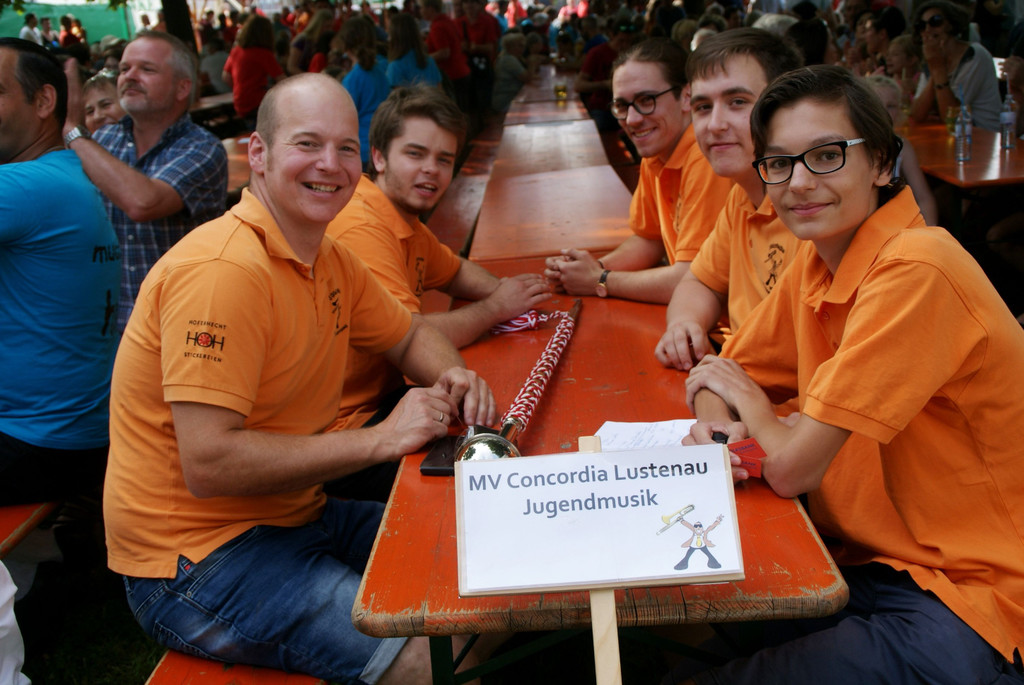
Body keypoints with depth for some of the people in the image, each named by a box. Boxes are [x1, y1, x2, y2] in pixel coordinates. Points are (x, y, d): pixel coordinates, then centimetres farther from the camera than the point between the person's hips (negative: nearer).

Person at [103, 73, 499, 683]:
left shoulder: (330, 260, 4)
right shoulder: (223, 270, -24)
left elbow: (410, 336, 20)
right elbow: (208, 465, -28)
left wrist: (453, 379, -4)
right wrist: (380, 439, -23)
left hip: (296, 515, 9)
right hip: (196, 558, -9)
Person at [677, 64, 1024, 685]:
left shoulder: (916, 272, -24)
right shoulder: (817, 262, 2)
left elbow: (792, 469, -23)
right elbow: (728, 375, 11)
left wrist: (750, 402, -2)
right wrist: (715, 424, -11)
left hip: (970, 605, -7)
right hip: (883, 564, 7)